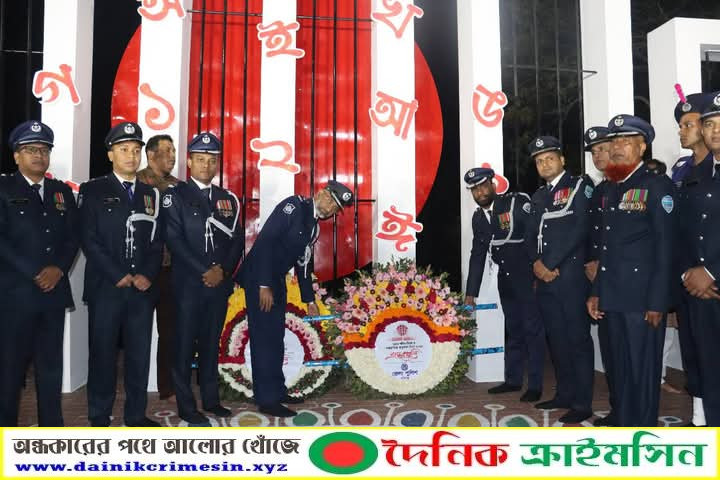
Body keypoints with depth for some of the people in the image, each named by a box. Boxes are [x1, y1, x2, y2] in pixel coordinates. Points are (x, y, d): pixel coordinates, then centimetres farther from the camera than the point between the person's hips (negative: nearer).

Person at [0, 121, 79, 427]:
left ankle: (52, 425, 18)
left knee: (51, 363, 9)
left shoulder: (63, 192, 14)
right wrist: (35, 274, -14)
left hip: (54, 290, 4)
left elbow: (73, 236, 9)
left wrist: (59, 269, -8)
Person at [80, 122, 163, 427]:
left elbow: (157, 241, 10)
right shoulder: (93, 190, 3)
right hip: (105, 287, -3)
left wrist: (147, 275, -5)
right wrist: (119, 276, -11)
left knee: (139, 354, 6)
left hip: (142, 288, 3)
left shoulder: (150, 194, 13)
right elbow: (90, 240, -5)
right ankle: (99, 416, 17)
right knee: (103, 354, 4)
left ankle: (136, 414, 18)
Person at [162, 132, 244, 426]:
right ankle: (186, 407, 12)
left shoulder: (228, 199, 12)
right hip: (188, 283, -4)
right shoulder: (175, 196, -1)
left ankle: (211, 399, 23)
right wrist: (205, 271, -15)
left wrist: (223, 270, -8)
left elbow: (237, 240, 8)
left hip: (220, 283, 4)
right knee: (185, 345, 2)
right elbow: (174, 239, -10)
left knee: (211, 344, 13)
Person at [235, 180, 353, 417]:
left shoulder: (314, 226, 11)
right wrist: (264, 285, -24)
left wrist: (310, 300, 18)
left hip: (277, 281, 9)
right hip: (259, 277, -9)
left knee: (276, 337, 15)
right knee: (264, 337, -4)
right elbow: (265, 240, -22)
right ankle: (267, 399, 5)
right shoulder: (294, 205, -14)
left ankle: (276, 391, 27)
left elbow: (303, 263, 17)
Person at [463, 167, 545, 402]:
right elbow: (478, 254, 11)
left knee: (532, 329, 3)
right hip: (505, 279, 6)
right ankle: (513, 379, 28)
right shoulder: (478, 217, 6)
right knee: (513, 330, 16)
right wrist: (471, 292, 10)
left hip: (528, 276, -6)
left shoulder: (517, 202, -14)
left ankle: (535, 385, 14)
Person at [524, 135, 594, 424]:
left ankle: (582, 403, 5)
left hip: (571, 275, -6)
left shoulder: (580, 186, -1)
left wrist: (551, 265, -13)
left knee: (577, 338, -3)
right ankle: (565, 394, 23)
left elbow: (580, 229, -12)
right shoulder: (539, 195, 19)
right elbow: (531, 233, 15)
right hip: (545, 278, 7)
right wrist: (536, 263, -4)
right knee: (556, 338, 12)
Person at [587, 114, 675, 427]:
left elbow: (664, 247, -11)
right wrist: (596, 292, 13)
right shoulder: (609, 190, 15)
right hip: (614, 296, 7)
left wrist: (657, 302, -15)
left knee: (643, 369, 2)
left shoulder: (657, 186, -5)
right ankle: (622, 426, 26)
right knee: (620, 367, 14)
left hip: (642, 297, -6)